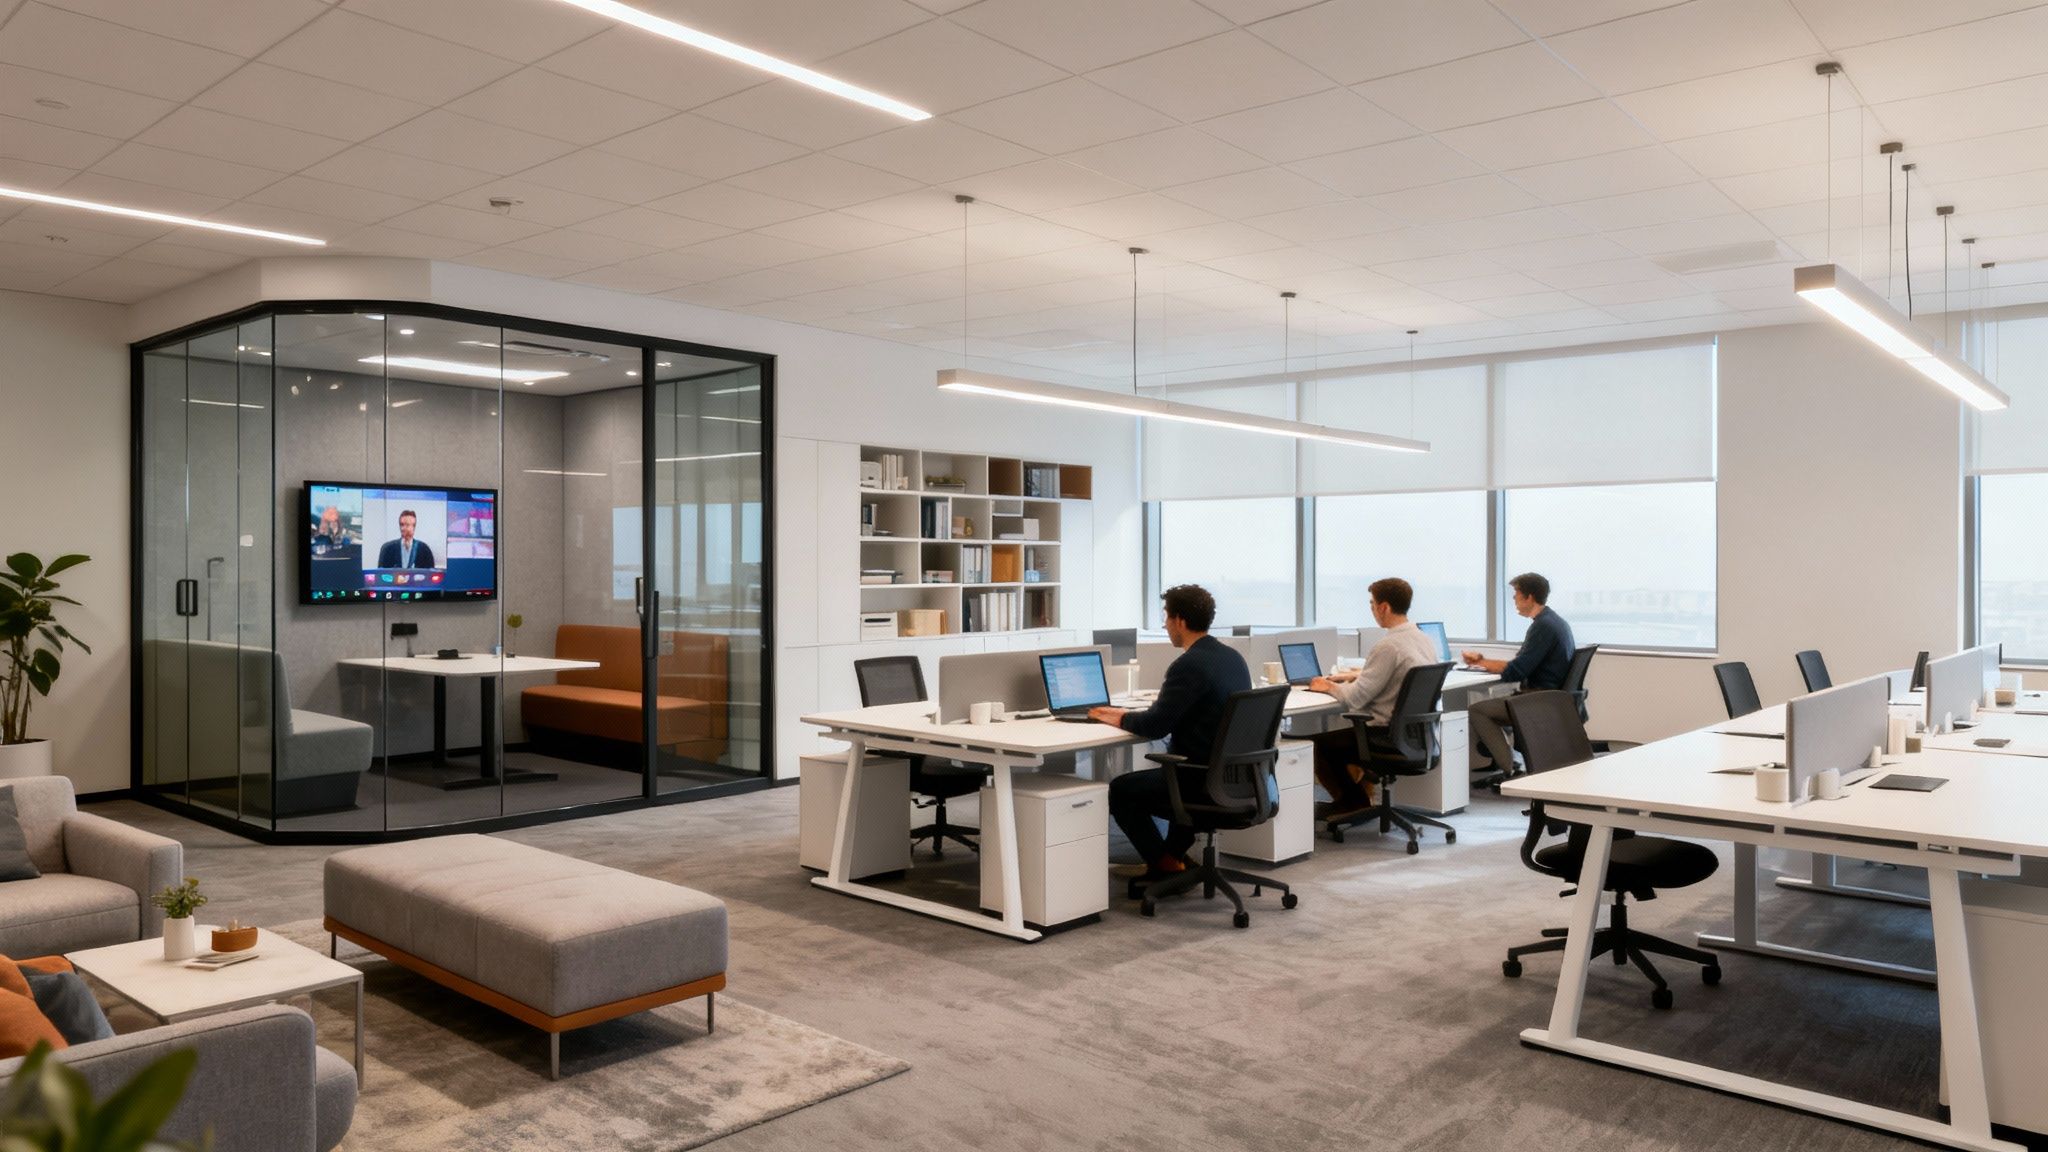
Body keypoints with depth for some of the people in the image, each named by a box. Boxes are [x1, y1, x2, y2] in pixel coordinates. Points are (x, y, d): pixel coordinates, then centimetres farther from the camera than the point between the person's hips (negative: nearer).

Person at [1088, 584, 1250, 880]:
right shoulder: (1232, 657, 8)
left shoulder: (1189, 665, -20)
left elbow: (1155, 726, -20)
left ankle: (1166, 866, 17)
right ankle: (1173, 855, 34)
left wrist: (1119, 719, -1)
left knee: (1118, 790, 9)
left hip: (1203, 780, -9)